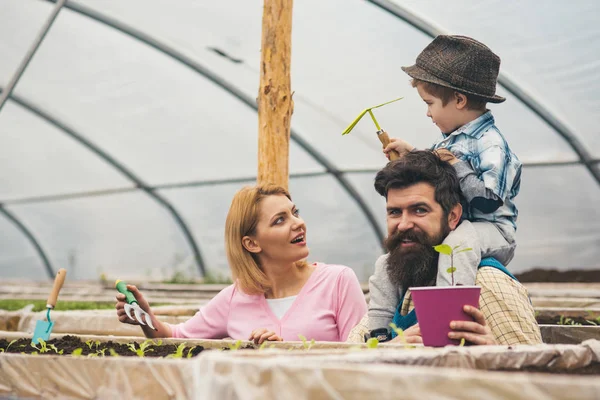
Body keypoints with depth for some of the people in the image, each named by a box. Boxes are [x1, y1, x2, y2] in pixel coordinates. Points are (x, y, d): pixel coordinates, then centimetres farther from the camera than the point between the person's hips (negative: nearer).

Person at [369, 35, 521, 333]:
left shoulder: (490, 144, -15)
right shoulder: (449, 142, 13)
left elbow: (489, 201, -25)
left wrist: (457, 166, -27)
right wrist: (411, 157, 23)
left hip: (489, 229, -9)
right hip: (444, 229, 9)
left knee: (458, 243, -43)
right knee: (386, 265, 7)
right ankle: (377, 332, 13)